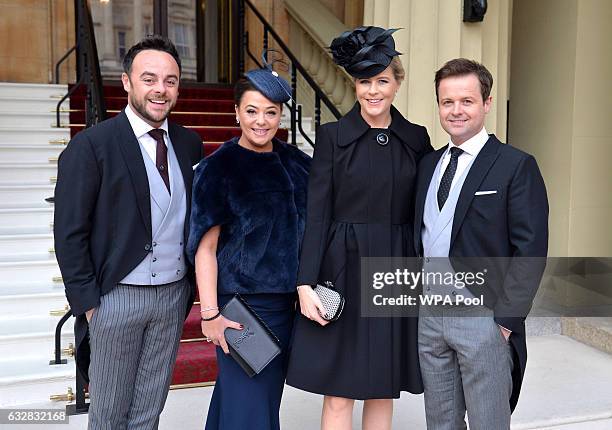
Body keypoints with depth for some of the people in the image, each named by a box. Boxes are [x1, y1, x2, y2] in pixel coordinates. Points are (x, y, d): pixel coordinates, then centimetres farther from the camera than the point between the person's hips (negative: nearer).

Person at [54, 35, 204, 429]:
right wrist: (88, 303, -10)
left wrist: (191, 285, 5)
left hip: (174, 294, 4)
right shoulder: (90, 145, -11)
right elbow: (70, 233, -9)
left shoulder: (190, 143, 5)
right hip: (116, 297, -4)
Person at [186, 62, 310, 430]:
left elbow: (309, 230, 13)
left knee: (269, 395, 17)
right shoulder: (218, 168, -9)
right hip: (242, 302, -5)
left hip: (287, 301, 5)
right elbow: (205, 246, -11)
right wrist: (210, 314, -15)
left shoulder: (297, 164, 5)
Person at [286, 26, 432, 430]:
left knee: (385, 387, 12)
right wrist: (305, 283, -11)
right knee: (339, 391, 4)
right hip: (344, 269, -2)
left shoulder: (416, 138, 6)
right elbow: (316, 214, -5)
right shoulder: (332, 136, -2)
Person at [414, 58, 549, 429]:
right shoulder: (428, 164, 12)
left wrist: (506, 317, -15)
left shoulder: (516, 166, -7)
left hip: (484, 316, -6)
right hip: (430, 314, 6)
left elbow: (531, 249, -12)